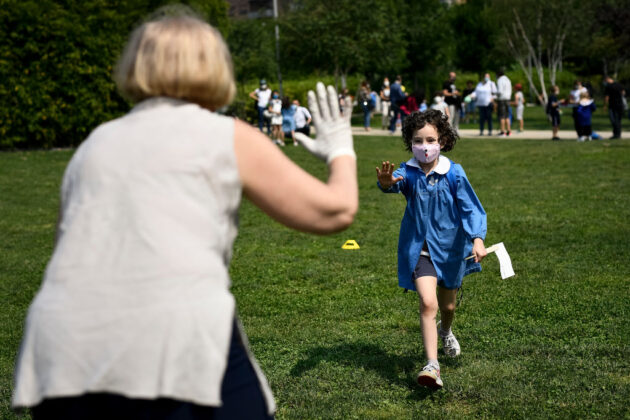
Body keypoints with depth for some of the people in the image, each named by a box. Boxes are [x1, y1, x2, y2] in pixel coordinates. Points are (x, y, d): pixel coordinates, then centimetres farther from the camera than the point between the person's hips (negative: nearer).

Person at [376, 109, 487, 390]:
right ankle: (432, 365, -17)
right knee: (428, 303, -19)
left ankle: (445, 332, 55)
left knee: (447, 304, 20)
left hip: (450, 248, 2)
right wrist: (386, 183, -59)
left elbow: (471, 208, -12)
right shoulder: (407, 173, -12)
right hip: (419, 249, -2)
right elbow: (395, 183, -34)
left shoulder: (454, 173, -11)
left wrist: (477, 239, -27)